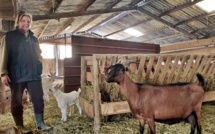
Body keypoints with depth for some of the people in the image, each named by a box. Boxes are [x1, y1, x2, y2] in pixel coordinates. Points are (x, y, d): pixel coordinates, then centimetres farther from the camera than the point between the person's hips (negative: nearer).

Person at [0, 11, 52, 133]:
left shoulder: (34, 38, 16)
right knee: (17, 102, 6)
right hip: (17, 75, -3)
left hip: (34, 74, 4)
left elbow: (39, 55, 23)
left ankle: (40, 123, 14)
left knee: (38, 99, 2)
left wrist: (40, 68, 14)